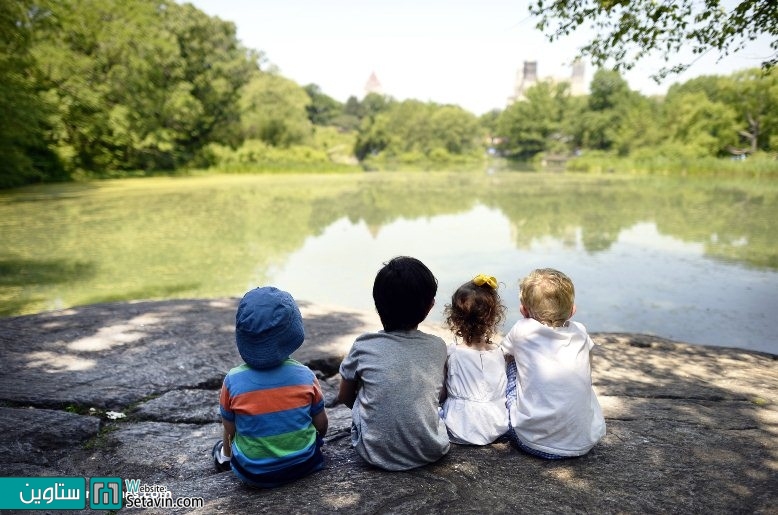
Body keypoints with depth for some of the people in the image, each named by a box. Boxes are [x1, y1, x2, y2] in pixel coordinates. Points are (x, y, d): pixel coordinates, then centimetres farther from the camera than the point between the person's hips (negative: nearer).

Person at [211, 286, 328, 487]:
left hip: (253, 473, 0)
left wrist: (228, 448, 18)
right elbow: (321, 425, -3)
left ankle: (226, 455, 43)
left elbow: (230, 430, -4)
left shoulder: (233, 380, -17)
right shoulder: (305, 375, -14)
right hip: (304, 464, 1)